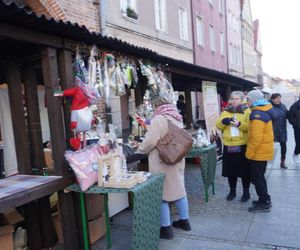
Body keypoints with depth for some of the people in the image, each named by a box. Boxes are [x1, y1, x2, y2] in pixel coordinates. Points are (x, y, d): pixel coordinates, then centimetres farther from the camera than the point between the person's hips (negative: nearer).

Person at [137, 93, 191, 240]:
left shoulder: (158, 119, -16)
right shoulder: (177, 119, 10)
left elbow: (151, 141, -20)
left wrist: (139, 150, -2)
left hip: (162, 162, -8)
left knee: (161, 193, 2)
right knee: (178, 188, 17)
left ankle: (166, 228, 11)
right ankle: (184, 221, 30)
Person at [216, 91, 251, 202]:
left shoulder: (247, 111, 0)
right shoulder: (225, 111, 12)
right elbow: (219, 126, 6)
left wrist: (239, 124, -24)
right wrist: (223, 121, -14)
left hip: (242, 145, -3)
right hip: (228, 145, 4)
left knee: (244, 170, 6)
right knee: (230, 169, 11)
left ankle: (246, 192, 23)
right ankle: (232, 191, 27)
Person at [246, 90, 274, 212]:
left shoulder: (258, 114, -22)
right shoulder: (264, 111, 9)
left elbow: (256, 137, -26)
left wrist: (249, 153, -19)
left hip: (259, 152, -10)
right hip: (263, 151, 10)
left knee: (257, 177, 1)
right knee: (259, 177, 19)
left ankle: (264, 203, 11)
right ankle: (264, 200, 29)